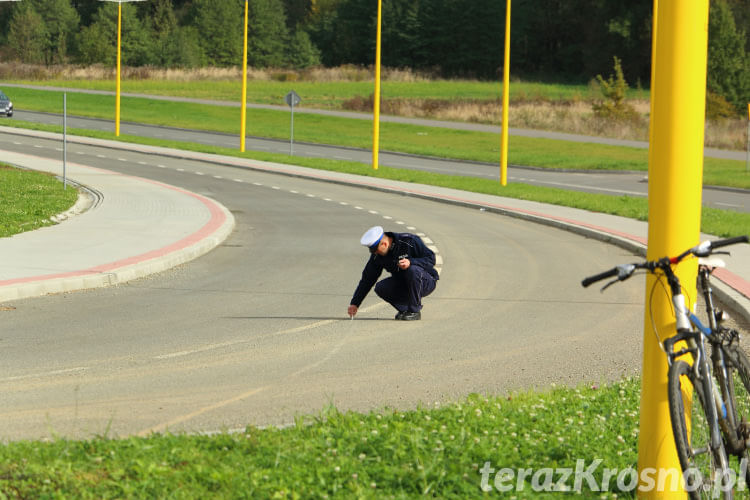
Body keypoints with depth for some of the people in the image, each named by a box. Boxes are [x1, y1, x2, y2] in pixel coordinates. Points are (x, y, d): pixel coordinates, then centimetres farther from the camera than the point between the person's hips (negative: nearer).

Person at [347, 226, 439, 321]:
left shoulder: (410, 241, -21)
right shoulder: (377, 256, -6)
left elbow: (431, 259, -20)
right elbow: (367, 279, 0)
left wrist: (411, 262, -37)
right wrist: (355, 303, -4)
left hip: (426, 282, -5)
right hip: (402, 285, 5)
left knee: (413, 270, -37)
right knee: (380, 288, -21)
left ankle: (415, 311, -22)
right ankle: (404, 309, -1)